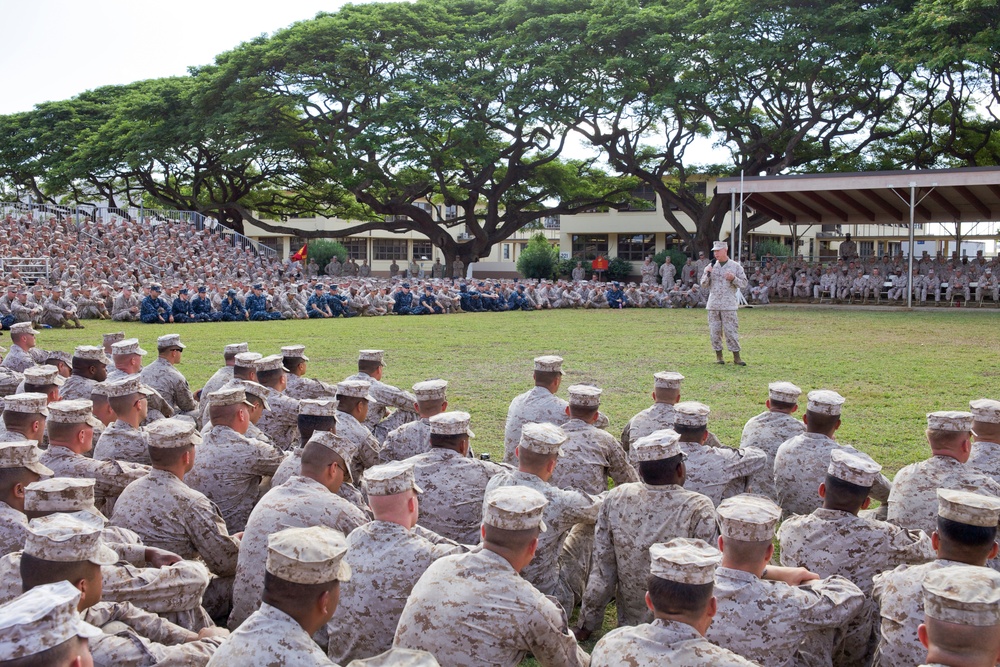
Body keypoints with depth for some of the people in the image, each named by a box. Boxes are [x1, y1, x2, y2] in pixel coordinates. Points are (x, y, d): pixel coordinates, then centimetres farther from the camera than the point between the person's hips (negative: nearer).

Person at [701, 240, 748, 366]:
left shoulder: (735, 266, 3)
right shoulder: (711, 266, 11)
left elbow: (744, 285, 3)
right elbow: (704, 286, 10)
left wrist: (733, 278, -14)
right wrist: (707, 274, -6)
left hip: (728, 305, -3)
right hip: (713, 304, 3)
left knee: (731, 330, -6)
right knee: (714, 330, 3)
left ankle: (736, 356, -2)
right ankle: (718, 355, 13)